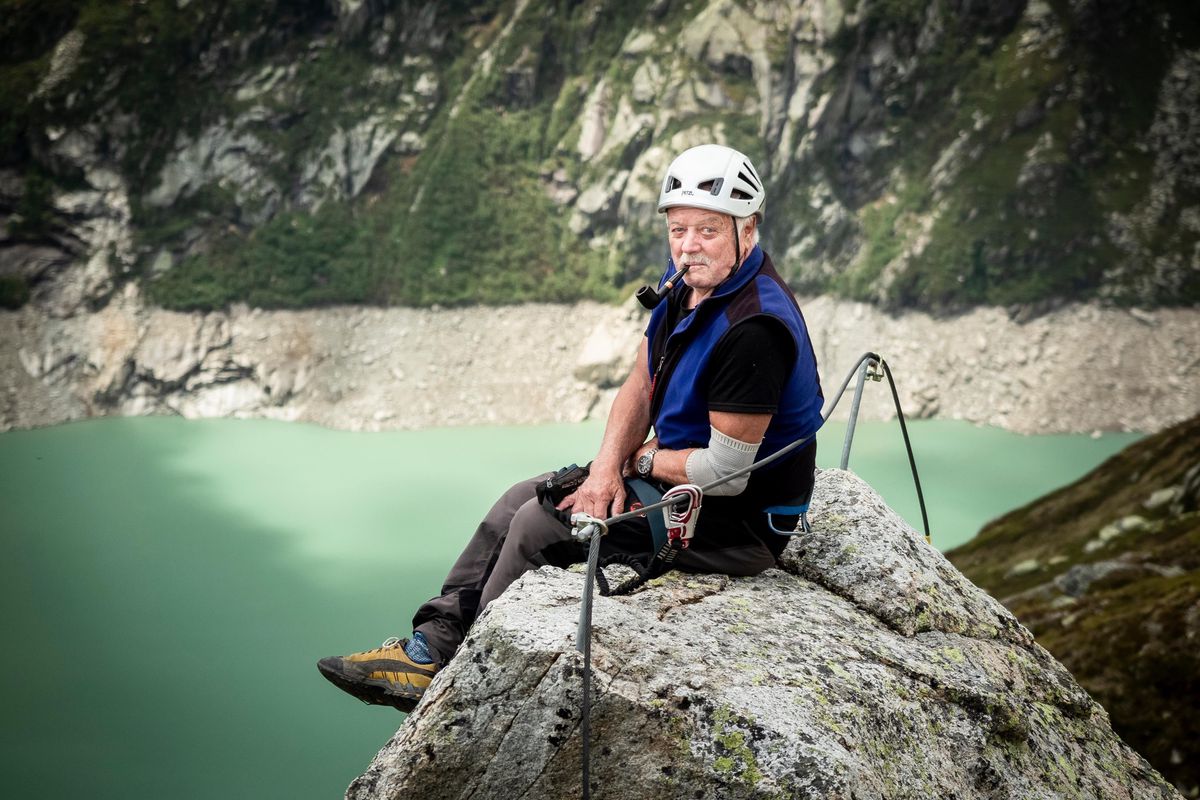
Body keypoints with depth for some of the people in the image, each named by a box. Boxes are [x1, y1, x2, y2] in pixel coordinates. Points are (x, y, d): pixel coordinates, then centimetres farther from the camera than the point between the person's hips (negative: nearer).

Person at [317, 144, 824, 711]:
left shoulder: (754, 326, -29)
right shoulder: (688, 281, 1)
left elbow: (726, 470, -28)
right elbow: (641, 385, 8)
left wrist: (645, 458, -9)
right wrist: (607, 467, -9)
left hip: (739, 521, -10)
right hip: (675, 470, 10)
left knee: (541, 526, -10)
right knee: (523, 499, 9)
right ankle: (434, 643, 11)